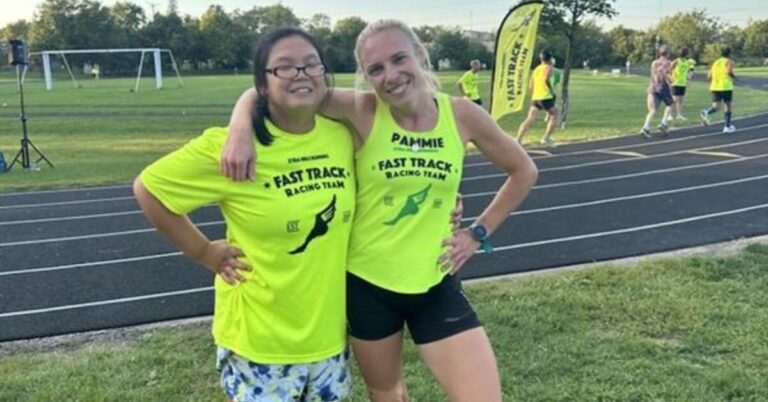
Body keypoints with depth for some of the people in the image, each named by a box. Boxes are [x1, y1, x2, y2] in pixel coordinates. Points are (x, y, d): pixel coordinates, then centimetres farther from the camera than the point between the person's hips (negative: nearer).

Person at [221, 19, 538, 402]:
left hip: (436, 286, 1)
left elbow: (523, 172, 7)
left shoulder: (462, 115, -8)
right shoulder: (361, 111, -14)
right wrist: (241, 130, -33)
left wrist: (479, 232, 2)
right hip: (367, 284, -1)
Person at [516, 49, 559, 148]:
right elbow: (546, 79, -21)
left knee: (529, 119, -1)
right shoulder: (549, 67, -2)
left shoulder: (536, 69, 17)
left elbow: (530, 84, 18)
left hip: (535, 98, 6)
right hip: (545, 97, -6)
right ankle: (546, 138, 8)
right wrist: (551, 90, -11)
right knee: (555, 115, 14)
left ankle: (518, 140, -14)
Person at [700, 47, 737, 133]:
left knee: (715, 106, -1)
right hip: (726, 87, -4)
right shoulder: (729, 61, 1)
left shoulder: (715, 62, 18)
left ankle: (706, 113, -35)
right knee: (728, 106, 12)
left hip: (715, 87, 4)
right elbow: (729, 71, -20)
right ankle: (727, 126, 16)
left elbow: (709, 76, 14)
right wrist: (734, 77, -2)